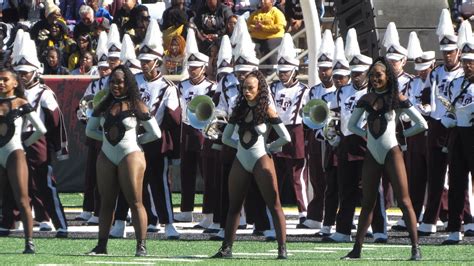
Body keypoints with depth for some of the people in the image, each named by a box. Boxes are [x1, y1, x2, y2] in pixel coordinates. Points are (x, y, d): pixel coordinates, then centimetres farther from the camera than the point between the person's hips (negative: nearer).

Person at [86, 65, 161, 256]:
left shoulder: (136, 106, -3)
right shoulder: (104, 105, 10)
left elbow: (155, 133, -2)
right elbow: (90, 130, 17)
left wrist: (135, 140, 0)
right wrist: (108, 138, 6)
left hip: (130, 155, -5)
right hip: (106, 157, 5)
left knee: (135, 202, -7)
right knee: (106, 203, 8)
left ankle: (141, 246, -7)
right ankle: (101, 246, 11)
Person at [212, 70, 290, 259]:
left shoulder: (267, 111, -5)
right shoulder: (239, 110, 8)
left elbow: (286, 138, -10)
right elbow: (225, 137, 15)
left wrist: (268, 148, -4)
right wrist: (242, 146, 5)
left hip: (261, 161, -5)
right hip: (241, 162, 5)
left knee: (274, 206, -6)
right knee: (234, 207, 7)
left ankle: (282, 249, -9)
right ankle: (226, 248, 11)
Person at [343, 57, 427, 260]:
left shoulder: (397, 98, -2)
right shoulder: (366, 99, 8)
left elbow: (422, 124, -2)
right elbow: (351, 125, 18)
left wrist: (402, 134, 1)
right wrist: (366, 134, 4)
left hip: (391, 153, -4)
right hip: (372, 155, 4)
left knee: (404, 201, -7)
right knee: (367, 203, 8)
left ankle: (415, 249, -8)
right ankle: (357, 249, 11)